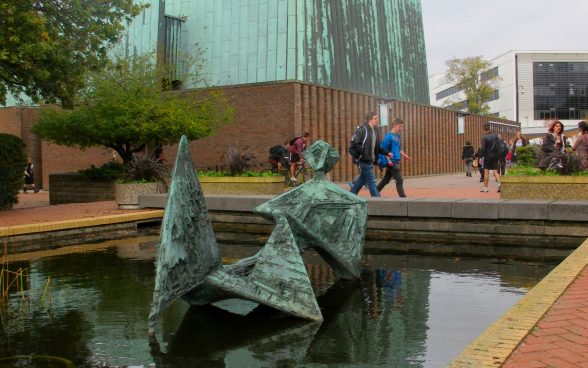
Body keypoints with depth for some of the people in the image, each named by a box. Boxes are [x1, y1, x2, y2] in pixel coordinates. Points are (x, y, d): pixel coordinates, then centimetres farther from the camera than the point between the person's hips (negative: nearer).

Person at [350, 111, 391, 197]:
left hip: (371, 161, 9)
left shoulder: (375, 131, 15)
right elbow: (355, 143, -19)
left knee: (362, 180, 16)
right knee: (371, 182, -6)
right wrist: (364, 153, -23)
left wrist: (386, 153, 10)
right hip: (365, 160, -9)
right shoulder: (363, 129, -12)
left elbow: (377, 147, 21)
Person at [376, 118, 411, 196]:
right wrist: (388, 160, -20)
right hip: (392, 162, -9)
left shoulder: (397, 136, 13)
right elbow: (384, 149, -15)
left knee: (386, 179, 16)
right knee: (399, 180, -7)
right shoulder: (389, 136, -13)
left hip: (396, 161, 9)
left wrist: (405, 155, 7)